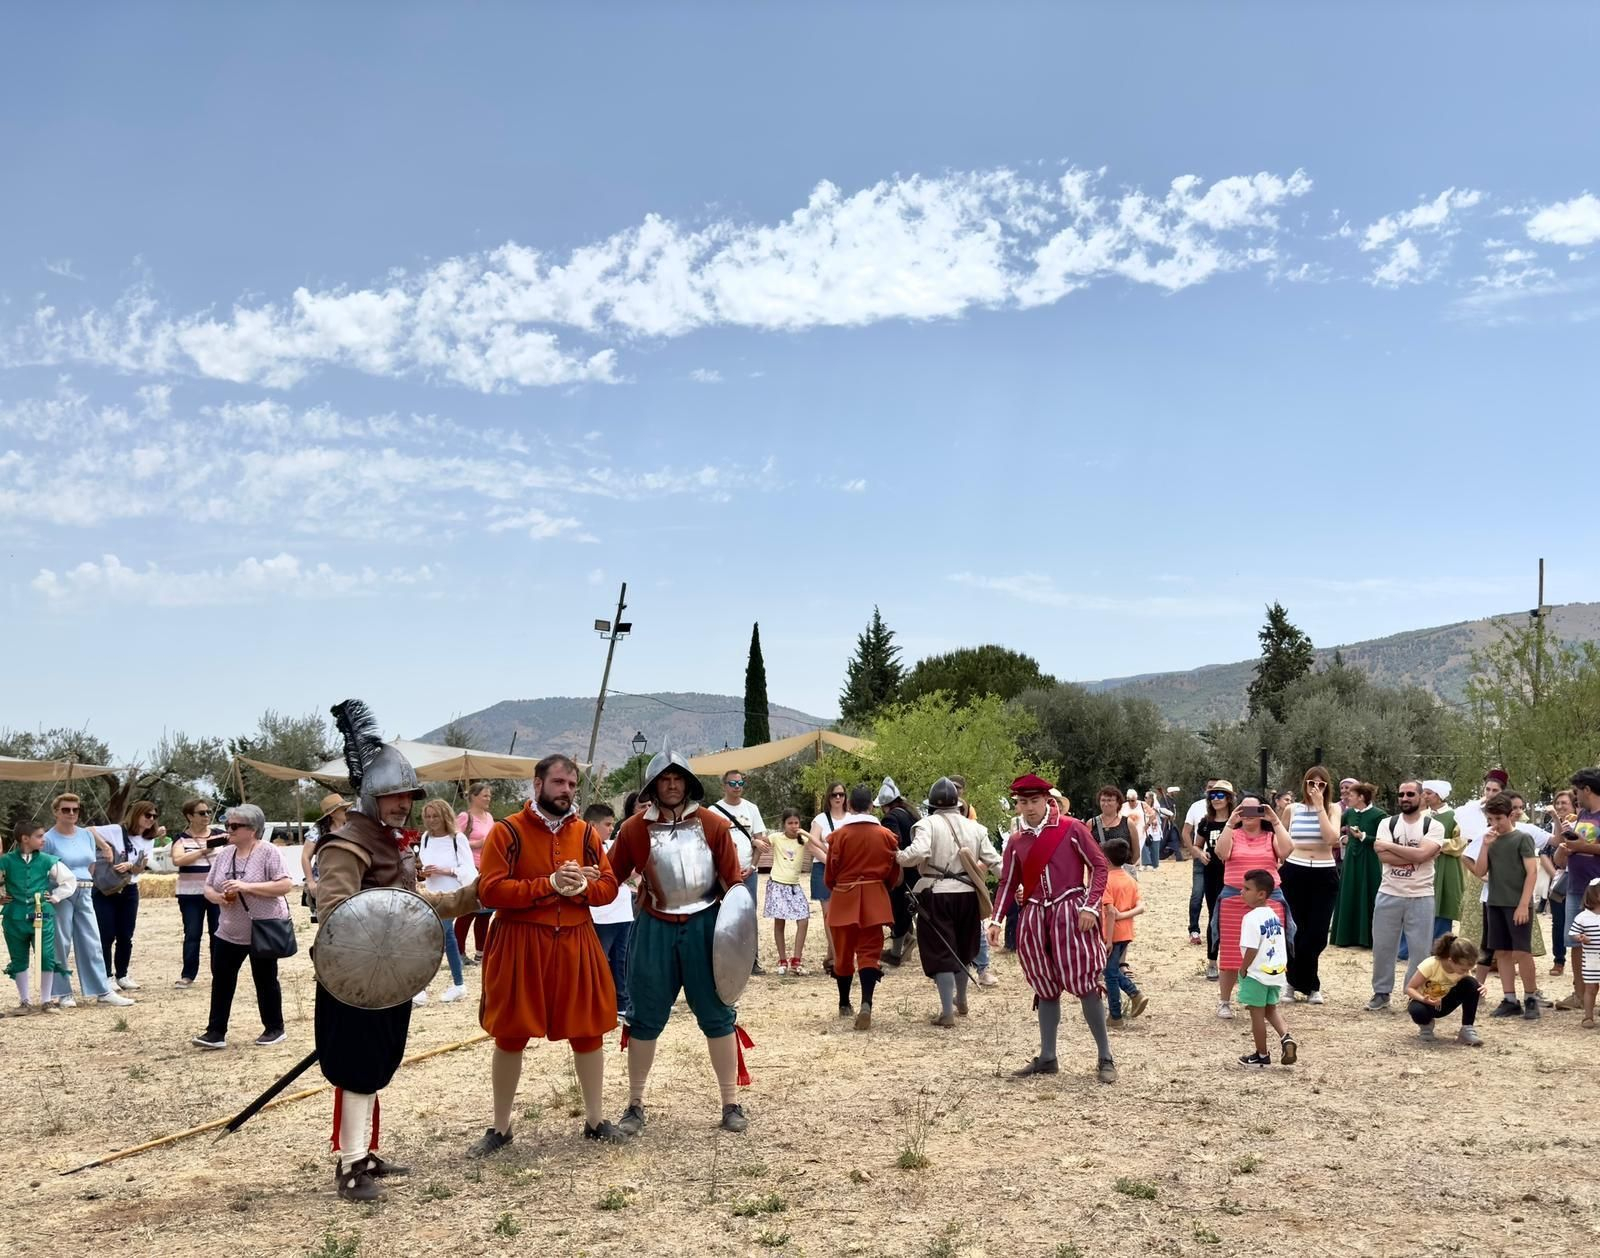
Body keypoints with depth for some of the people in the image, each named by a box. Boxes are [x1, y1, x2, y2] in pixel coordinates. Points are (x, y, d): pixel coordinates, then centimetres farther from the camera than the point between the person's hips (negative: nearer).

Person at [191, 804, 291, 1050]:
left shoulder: (268, 853, -13)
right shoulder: (223, 855, 6)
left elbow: (285, 885, -20)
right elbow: (208, 888, 12)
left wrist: (247, 887, -26)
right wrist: (217, 897, -12)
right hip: (229, 933, 6)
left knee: (265, 980, 5)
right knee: (221, 980, 4)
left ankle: (275, 1029, 18)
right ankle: (216, 1032, 11)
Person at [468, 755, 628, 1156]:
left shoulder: (586, 832, 6)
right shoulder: (508, 831, -7)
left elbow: (608, 887, 5)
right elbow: (489, 890, -15)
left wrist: (581, 887, -17)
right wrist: (549, 885, -20)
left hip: (575, 944, 4)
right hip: (520, 946, -3)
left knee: (588, 1032, 9)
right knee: (510, 1037, 5)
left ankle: (595, 1120, 24)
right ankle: (500, 1128, 20)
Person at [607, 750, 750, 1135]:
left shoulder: (713, 824, -2)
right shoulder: (634, 829, -1)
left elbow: (733, 878, -1)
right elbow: (612, 877, 1)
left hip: (705, 926, 0)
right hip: (655, 929, 1)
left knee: (717, 1014, 5)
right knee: (646, 1017, 8)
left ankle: (731, 1104, 16)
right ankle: (635, 1105, 21)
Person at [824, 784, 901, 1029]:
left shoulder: (839, 834, -7)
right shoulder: (885, 835, -3)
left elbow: (830, 873, -1)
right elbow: (894, 872, 5)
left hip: (844, 899, 0)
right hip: (873, 900, 0)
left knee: (843, 952, 14)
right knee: (869, 952, 0)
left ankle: (844, 1005, 26)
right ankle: (866, 1004, -20)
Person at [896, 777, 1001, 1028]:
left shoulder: (928, 823, -8)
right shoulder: (974, 827, 6)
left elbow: (918, 853, -22)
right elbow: (994, 861, 4)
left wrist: (899, 857, -6)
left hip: (937, 894, -4)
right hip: (967, 894, 5)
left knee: (941, 953, 2)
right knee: (963, 949, 23)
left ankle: (947, 1012, 0)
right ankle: (961, 1000, 40)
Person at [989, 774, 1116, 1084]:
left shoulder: (1071, 828, -4)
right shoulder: (1016, 842, 9)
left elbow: (1099, 865, -2)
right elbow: (1008, 883, 15)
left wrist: (1091, 906, -11)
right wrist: (996, 920, 6)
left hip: (1070, 913, -4)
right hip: (1035, 918, 5)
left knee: (1085, 985, -6)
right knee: (1045, 989, 10)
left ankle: (1106, 1058, 3)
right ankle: (1047, 1058, 17)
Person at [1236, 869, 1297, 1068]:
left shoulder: (1252, 918, -20)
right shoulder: (1274, 915, 7)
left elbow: (1252, 949, -23)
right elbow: (1281, 944, 13)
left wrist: (1243, 969, -11)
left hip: (1257, 974, -8)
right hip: (1277, 970, 8)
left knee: (1257, 1013, 5)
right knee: (1271, 1008, 23)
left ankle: (1261, 1055, 15)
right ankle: (1286, 1037, 2)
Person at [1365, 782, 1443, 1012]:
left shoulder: (1433, 826, -3)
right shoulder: (1387, 823, 4)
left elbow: (1421, 855, -18)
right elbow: (1383, 856, -10)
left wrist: (1388, 845, -12)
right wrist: (1413, 856, -16)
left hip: (1421, 897, -2)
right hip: (1388, 895, 2)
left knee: (1419, 949, 3)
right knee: (1382, 946, 7)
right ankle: (1381, 993, 19)